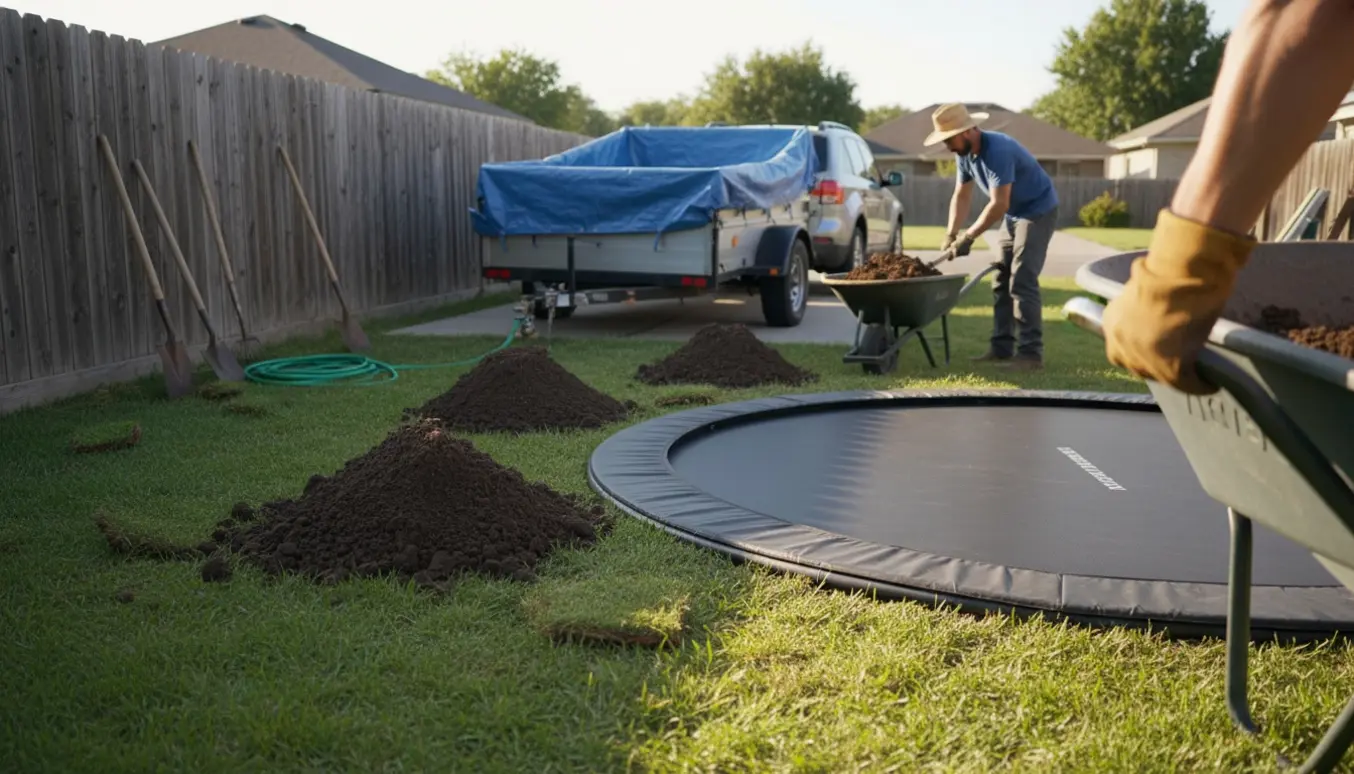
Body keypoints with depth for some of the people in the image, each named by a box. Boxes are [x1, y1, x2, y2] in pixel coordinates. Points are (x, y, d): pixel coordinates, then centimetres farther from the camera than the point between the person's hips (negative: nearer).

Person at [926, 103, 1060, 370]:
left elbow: (998, 205, -32)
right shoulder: (964, 154, -3)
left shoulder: (997, 150, -30)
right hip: (1013, 214, 9)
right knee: (1002, 280, 7)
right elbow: (961, 196, 4)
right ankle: (1002, 347, 11)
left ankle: (1031, 352, -14)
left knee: (1022, 281, -15)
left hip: (1038, 211, -9)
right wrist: (951, 233, -8)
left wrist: (968, 237, -27)